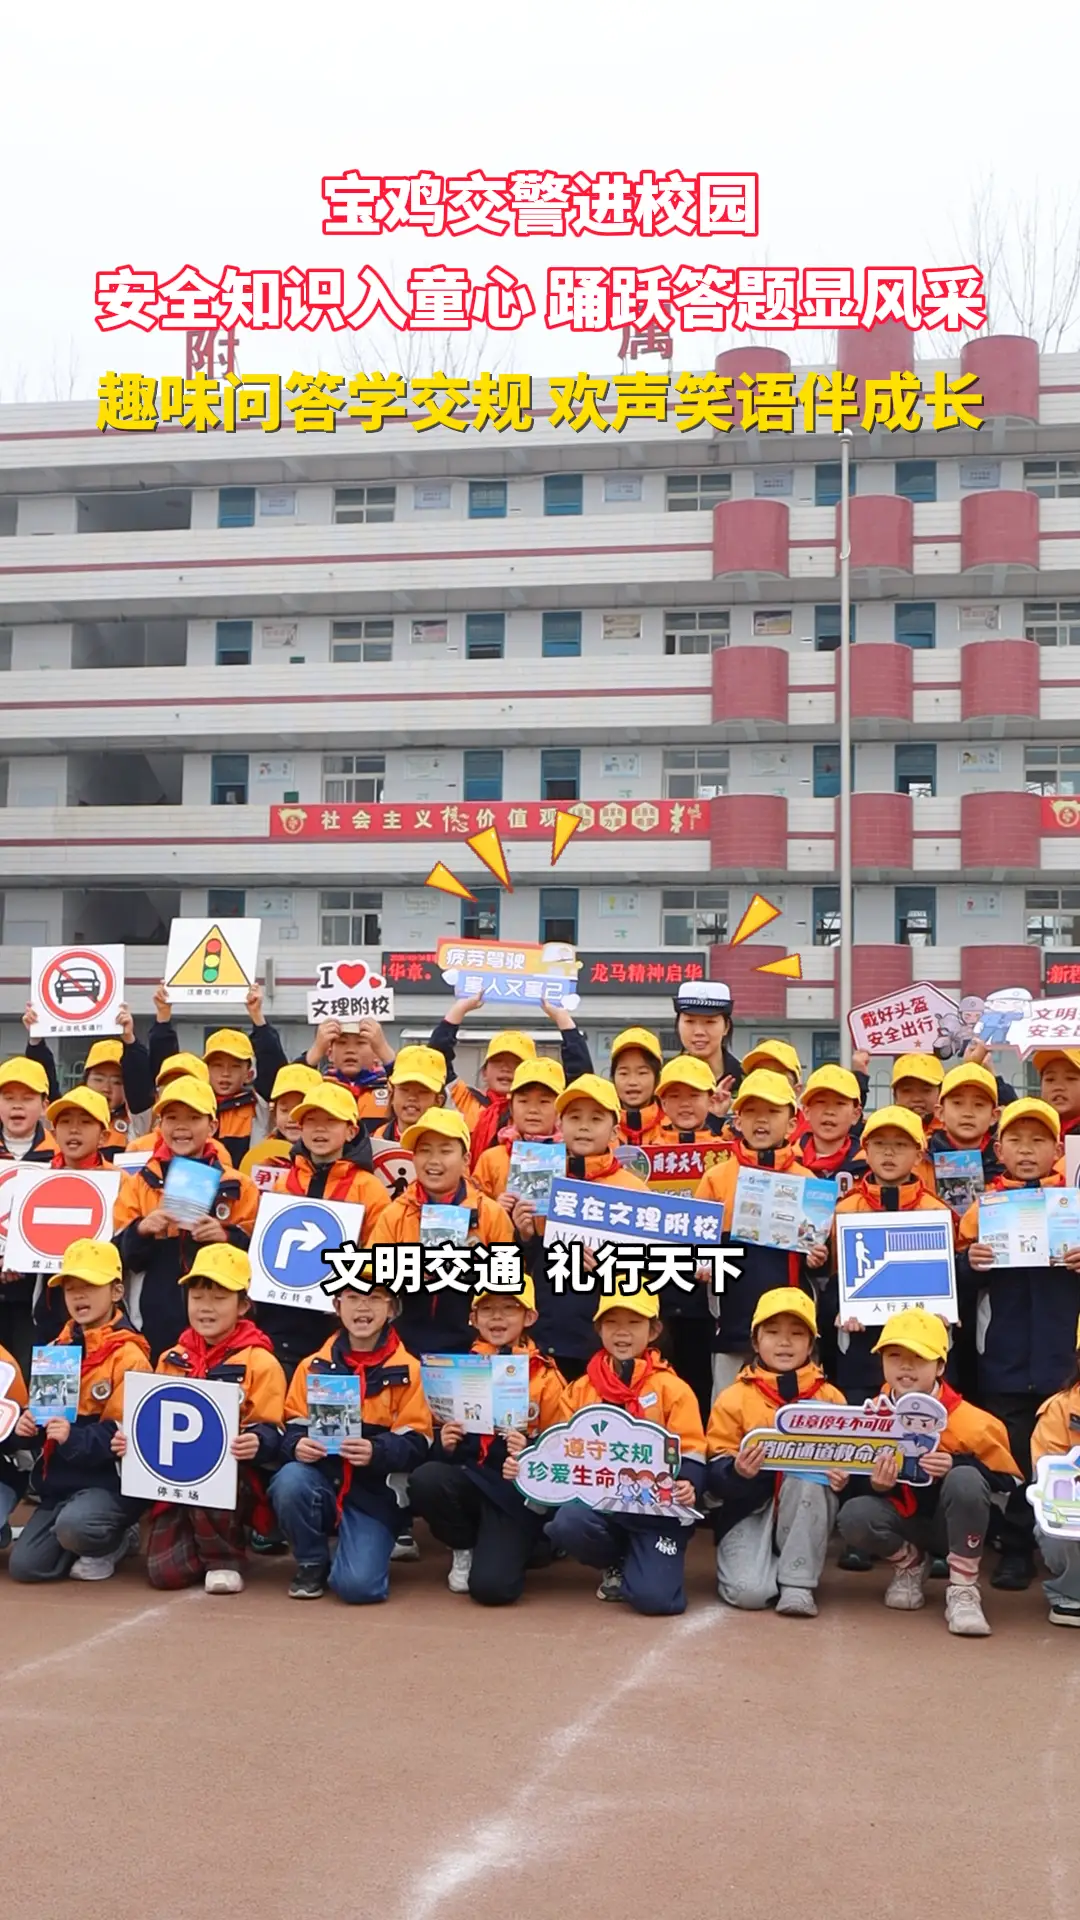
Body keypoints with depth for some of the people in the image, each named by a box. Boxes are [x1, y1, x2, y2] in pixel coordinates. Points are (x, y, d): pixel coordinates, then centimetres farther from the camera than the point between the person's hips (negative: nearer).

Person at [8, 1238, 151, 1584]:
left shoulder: (128, 1356, -12)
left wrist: (74, 1439, -30)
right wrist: (28, 1424, -3)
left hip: (109, 1481, -7)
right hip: (57, 1481, 7)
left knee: (74, 1525, -36)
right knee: (24, 1564, -6)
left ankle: (109, 1542, 2)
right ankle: (116, 1538, 15)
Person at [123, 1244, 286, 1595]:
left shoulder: (259, 1362, -6)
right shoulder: (172, 1360, 12)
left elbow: (268, 1431, -10)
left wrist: (256, 1443, -33)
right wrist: (132, 1439, -2)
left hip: (232, 1477, -4)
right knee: (164, 1572, -14)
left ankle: (224, 1558, -11)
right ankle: (214, 1541, 20)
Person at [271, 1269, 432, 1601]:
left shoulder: (406, 1370, -2)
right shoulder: (314, 1366, 6)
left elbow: (416, 1444, -6)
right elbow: (292, 1426, 5)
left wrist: (376, 1452, -26)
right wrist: (297, 1445, -18)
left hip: (374, 1493, -3)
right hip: (321, 1482, 3)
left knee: (357, 1585, -23)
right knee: (289, 1482, -32)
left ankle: (365, 1546, 15)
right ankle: (311, 1563, -3)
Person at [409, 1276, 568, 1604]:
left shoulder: (546, 1376, -1)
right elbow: (439, 1430, 15)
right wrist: (443, 1442, -9)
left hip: (516, 1490, -4)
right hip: (468, 1477, 4)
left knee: (491, 1586, -23)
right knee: (425, 1480, -31)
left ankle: (517, 1544, 14)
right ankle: (465, 1549, 1)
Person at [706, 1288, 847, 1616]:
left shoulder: (829, 1397, 2)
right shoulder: (734, 1397, -3)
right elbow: (714, 1471, -7)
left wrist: (843, 1476, -19)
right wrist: (737, 1470, -29)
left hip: (806, 1513, 2)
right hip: (749, 1507, -2)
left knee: (806, 1473, -32)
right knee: (749, 1591, -27)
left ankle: (798, 1581, -19)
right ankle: (745, 1557, 11)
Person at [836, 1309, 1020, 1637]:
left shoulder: (969, 1422, -19)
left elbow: (1009, 1484, -14)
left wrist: (957, 1467, -31)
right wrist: (875, 1484, -22)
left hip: (953, 1523, -3)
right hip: (905, 1521, 3)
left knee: (965, 1479, -36)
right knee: (854, 1516, -28)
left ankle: (963, 1588, -18)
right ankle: (909, 1564, 7)